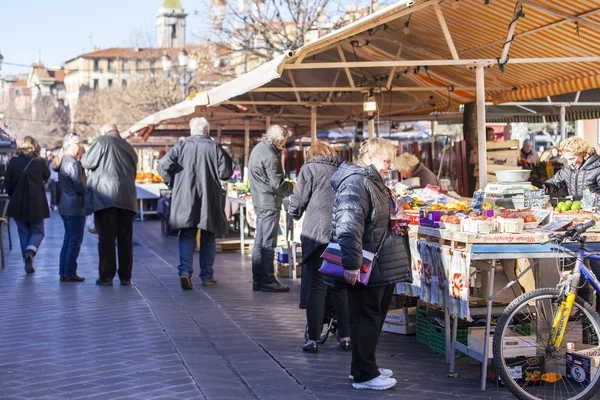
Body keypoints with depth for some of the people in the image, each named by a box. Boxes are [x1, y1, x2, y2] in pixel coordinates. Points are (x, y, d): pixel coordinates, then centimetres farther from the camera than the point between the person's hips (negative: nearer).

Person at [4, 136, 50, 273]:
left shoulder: (13, 163, -5)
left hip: (17, 205, 2)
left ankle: (28, 263, 12)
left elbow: (7, 184, -1)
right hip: (36, 205, -2)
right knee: (37, 231, 12)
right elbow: (47, 177, 8)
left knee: (24, 232, 14)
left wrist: (14, 195, 14)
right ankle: (31, 250, -17)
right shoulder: (39, 163, -11)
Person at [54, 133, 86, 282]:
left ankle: (64, 273, 15)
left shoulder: (63, 161, 14)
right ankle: (70, 273, -4)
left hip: (65, 206, 10)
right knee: (75, 240, -4)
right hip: (75, 207, -10)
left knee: (68, 240, 14)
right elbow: (80, 187, -19)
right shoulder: (73, 163, -15)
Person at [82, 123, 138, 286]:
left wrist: (84, 156, 20)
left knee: (106, 239, -3)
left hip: (105, 198, -5)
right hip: (127, 198, 5)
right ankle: (125, 276, 8)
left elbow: (87, 162, 0)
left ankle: (106, 276, -3)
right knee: (125, 239, 7)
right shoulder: (128, 147, 20)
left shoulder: (102, 141, 0)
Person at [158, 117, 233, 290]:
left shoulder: (182, 146, 0)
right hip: (209, 199, 0)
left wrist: (172, 183, 7)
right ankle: (207, 276, 15)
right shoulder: (215, 147, -3)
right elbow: (225, 173, -5)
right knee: (208, 237, 12)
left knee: (186, 236, 4)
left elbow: (163, 165, -8)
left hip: (185, 198, 0)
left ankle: (185, 271, -16)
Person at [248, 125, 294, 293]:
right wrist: (292, 186, -1)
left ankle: (258, 280, 19)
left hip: (260, 202, 10)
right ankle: (267, 280, 0)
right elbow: (278, 185, -20)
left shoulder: (259, 148, 12)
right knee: (268, 244, -4)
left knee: (260, 242, 13)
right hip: (269, 204, -10)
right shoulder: (270, 156, -19)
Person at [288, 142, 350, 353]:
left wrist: (295, 214, 18)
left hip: (318, 233, -3)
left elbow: (297, 201, -2)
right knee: (342, 286, 11)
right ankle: (345, 337, 13)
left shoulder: (310, 169, 1)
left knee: (317, 286, 2)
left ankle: (313, 339, 3)